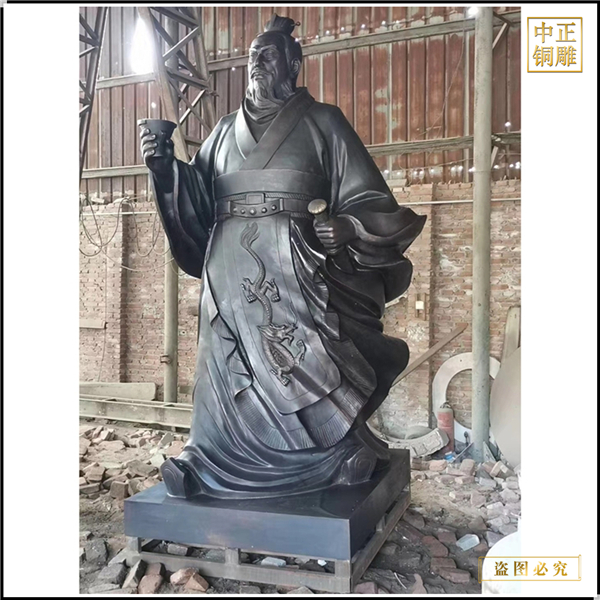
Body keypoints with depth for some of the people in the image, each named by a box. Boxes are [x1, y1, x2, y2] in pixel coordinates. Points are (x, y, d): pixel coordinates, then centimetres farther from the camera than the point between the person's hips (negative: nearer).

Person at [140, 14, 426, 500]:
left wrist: (347, 227, -15)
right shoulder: (225, 131, 20)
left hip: (295, 276, -3)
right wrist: (166, 169, 2)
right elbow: (197, 205, 18)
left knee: (306, 372, -6)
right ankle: (216, 464, 19)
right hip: (232, 278, 4)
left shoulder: (322, 122, 8)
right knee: (233, 376, 5)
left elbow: (369, 201, 4)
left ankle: (342, 455, 14)